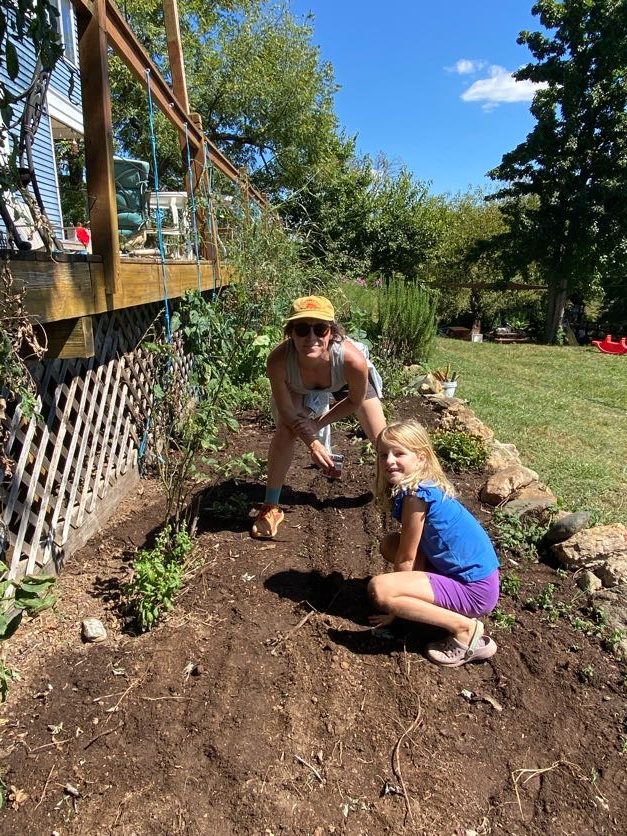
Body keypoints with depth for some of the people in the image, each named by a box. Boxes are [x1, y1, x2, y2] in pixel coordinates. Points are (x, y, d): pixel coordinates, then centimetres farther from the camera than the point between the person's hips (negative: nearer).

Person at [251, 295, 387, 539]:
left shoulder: (352, 359, -46)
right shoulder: (279, 360, -43)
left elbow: (355, 401, -22)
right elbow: (287, 411, -27)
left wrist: (317, 424, -23)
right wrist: (312, 442, -37)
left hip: (347, 379, 0)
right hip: (302, 387, 0)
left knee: (382, 438, 3)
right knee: (285, 432, -17)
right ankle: (270, 507, 4)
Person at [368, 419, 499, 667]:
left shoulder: (416, 494, -21)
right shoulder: (426, 486, 6)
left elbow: (406, 558, -11)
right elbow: (407, 550, 13)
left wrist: (394, 608, 2)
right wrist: (397, 599, 15)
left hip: (474, 589, -9)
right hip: (469, 570, 10)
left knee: (378, 588, -21)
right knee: (389, 544, 13)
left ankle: (465, 628, -9)